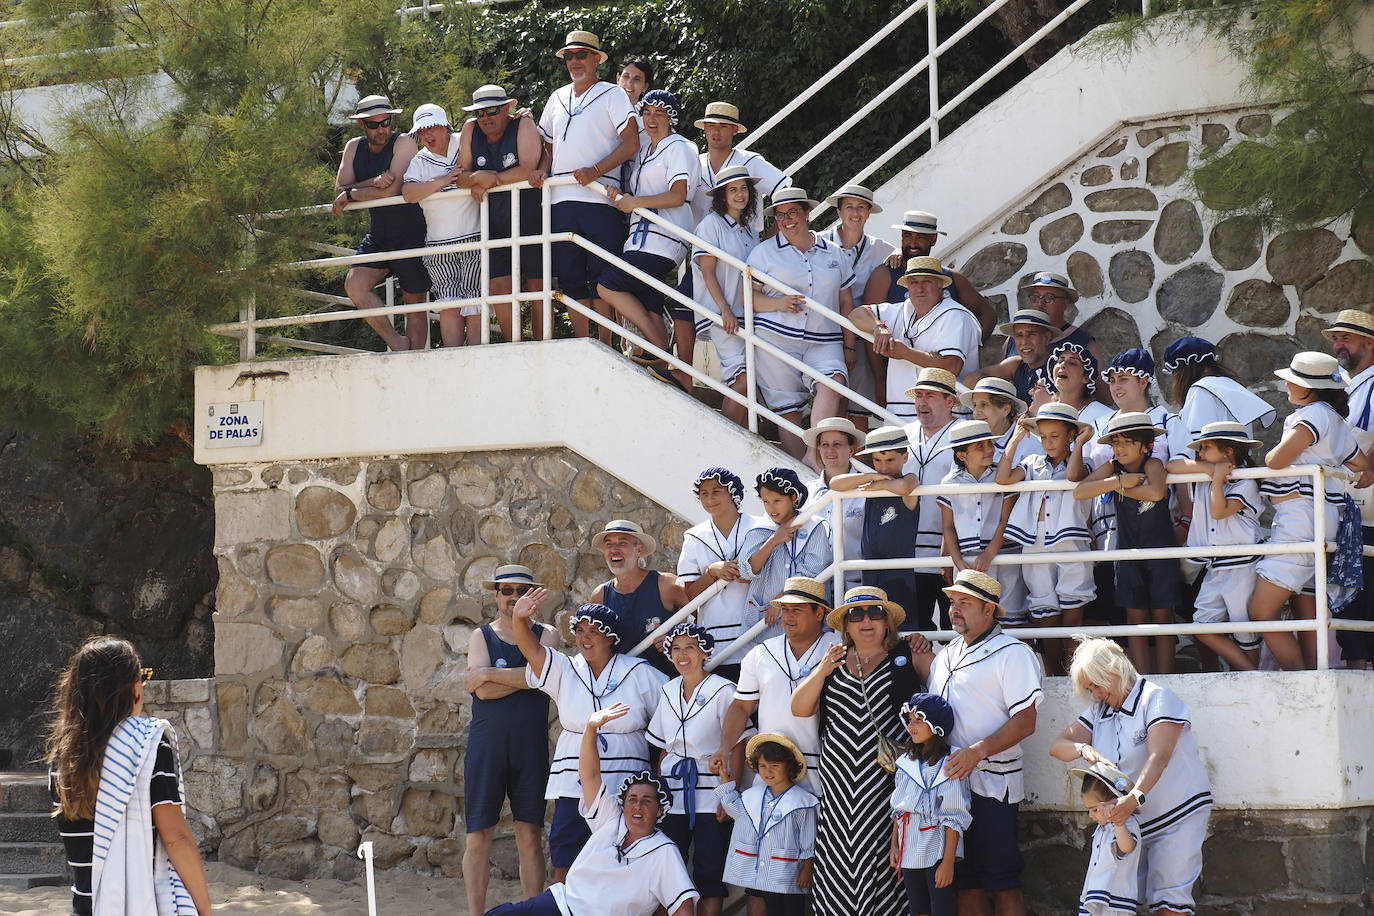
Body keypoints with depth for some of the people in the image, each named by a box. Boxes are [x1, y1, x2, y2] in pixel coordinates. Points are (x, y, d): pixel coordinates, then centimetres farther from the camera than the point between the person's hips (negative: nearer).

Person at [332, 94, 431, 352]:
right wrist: (374, 182, -21)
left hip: (411, 236, -5)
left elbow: (392, 190, -22)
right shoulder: (354, 147, 6)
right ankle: (396, 343, -6)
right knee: (355, 285, -16)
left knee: (415, 303, 1)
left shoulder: (404, 143, -12)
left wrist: (350, 195, -11)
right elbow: (340, 190, -4)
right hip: (377, 237, 5)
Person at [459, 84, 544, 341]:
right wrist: (475, 183, -18)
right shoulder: (471, 129, 6)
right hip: (495, 222, 4)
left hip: (529, 218, -4)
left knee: (538, 287, -1)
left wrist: (486, 179, -16)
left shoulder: (523, 125, -8)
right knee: (499, 287, -2)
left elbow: (527, 170, -18)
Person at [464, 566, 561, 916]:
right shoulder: (481, 636, 8)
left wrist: (492, 673, -10)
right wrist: (525, 677, -7)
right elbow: (483, 690, -8)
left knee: (530, 836, 1)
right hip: (487, 745, 0)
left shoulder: (547, 635, 9)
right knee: (478, 836, -2)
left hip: (531, 746, 0)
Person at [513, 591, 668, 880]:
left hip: (625, 786, -2)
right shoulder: (565, 671, 10)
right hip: (573, 787, 2)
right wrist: (519, 619, -25)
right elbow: (531, 649, -5)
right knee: (564, 865, -1)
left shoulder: (639, 673, 4)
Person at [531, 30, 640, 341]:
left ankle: (605, 347, -3)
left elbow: (631, 143, -5)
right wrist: (542, 170, 6)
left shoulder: (611, 94, 4)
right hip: (562, 201, 5)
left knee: (601, 278, -7)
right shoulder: (558, 98, 21)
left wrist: (595, 171, -15)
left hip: (599, 199, -5)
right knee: (571, 278, 4)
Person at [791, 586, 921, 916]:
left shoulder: (907, 657, 8)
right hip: (840, 783, 3)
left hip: (888, 781, -3)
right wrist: (821, 672, -4)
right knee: (840, 861, -3)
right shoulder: (833, 661, 16)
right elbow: (799, 708, 8)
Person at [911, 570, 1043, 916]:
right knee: (964, 882, 9)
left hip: (990, 783, -7)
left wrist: (978, 751, -24)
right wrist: (922, 668, 13)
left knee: (1001, 883, -5)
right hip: (948, 781, 7)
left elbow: (1025, 722, -13)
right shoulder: (947, 654, 17)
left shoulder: (1012, 653, -6)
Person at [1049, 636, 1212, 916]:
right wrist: (1084, 750, -19)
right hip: (1130, 820, 6)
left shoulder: (1157, 698, -10)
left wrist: (1134, 798, -40)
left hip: (1178, 815, -6)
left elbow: (1159, 757, -24)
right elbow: (1057, 746, 5)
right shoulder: (1098, 710, 12)